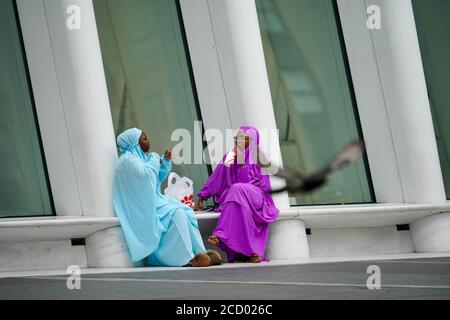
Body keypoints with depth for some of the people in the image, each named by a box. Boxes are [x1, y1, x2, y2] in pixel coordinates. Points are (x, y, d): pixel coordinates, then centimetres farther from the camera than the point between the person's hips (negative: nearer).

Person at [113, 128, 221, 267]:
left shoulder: (141, 157, 19)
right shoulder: (128, 160, -11)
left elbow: (157, 178, 25)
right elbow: (145, 174, -25)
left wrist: (166, 161, 10)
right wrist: (154, 160, -7)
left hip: (154, 200, 10)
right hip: (143, 206, -10)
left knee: (186, 211, -4)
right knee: (176, 214, -25)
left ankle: (199, 253, -12)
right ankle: (186, 258, -25)